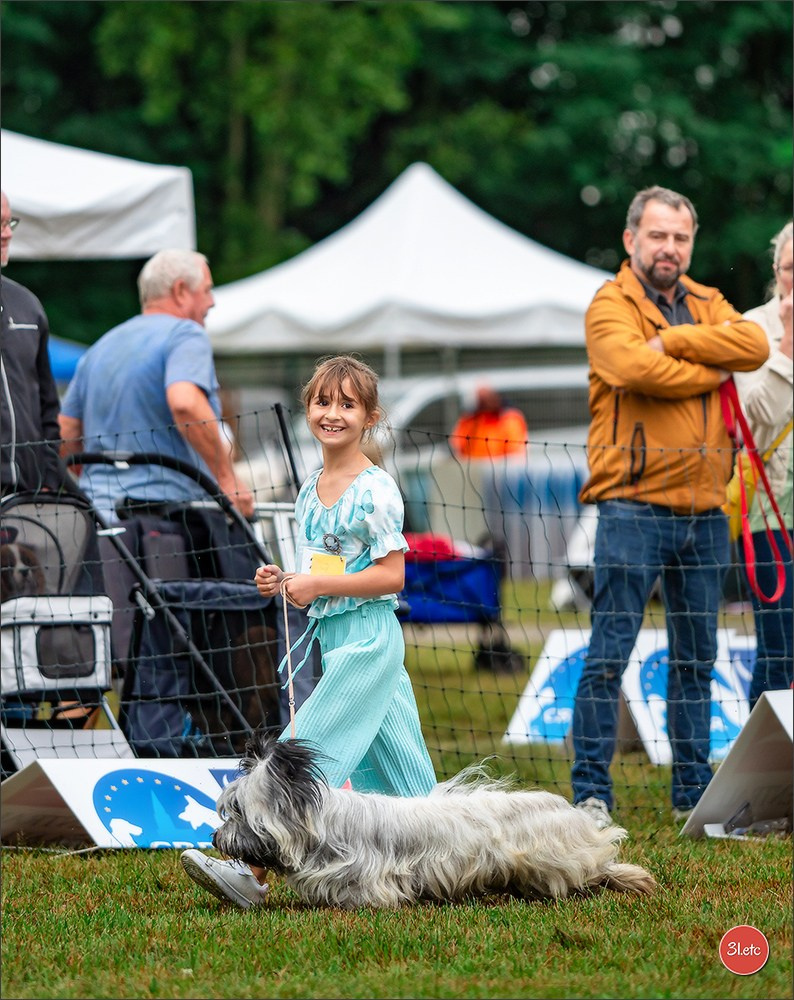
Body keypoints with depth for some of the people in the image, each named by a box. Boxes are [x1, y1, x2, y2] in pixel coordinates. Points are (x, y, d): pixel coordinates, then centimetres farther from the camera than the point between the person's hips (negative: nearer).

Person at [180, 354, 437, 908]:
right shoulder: (311, 488, 12)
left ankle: (254, 875, -15)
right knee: (392, 758, 12)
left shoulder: (375, 490, -13)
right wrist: (284, 581, 3)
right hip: (333, 636, 9)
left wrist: (318, 586, -19)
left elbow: (391, 575, -16)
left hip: (367, 638, -9)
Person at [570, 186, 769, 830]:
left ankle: (693, 793, 17)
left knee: (696, 657, 10)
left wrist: (673, 340, -12)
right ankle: (591, 792, -2)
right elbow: (635, 368, -20)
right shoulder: (611, 306, -1)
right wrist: (712, 370, -7)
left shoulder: (706, 304, 16)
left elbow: (753, 345, -4)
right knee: (610, 654, -6)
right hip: (634, 506, -6)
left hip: (704, 510, 6)